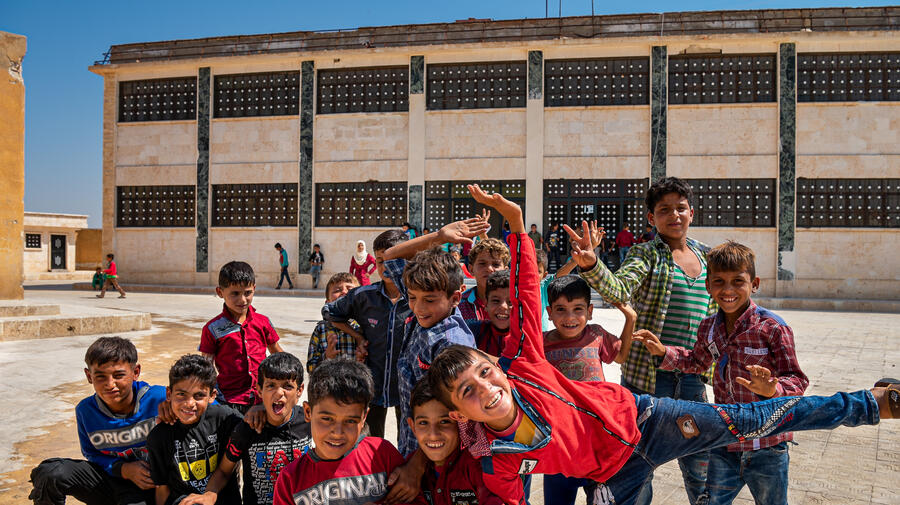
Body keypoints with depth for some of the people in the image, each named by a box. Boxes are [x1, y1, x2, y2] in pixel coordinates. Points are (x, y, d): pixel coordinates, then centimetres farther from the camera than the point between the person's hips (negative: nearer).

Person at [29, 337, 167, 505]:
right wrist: (124, 469, -15)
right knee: (49, 473, -16)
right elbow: (92, 453, 3)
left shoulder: (159, 399, -18)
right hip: (110, 473, 4)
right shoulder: (86, 410, -7)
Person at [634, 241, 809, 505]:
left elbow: (797, 381, -16)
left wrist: (772, 388, -37)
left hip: (767, 446, -4)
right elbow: (698, 362, 22)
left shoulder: (772, 327, -17)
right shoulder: (709, 328, 2)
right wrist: (664, 352, 8)